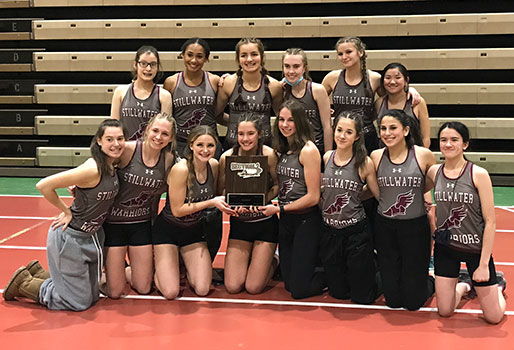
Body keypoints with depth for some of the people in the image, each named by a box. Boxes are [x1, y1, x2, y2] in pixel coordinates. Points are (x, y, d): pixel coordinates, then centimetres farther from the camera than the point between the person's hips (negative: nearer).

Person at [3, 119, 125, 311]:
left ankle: (37, 273, 33)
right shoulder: (92, 169, -27)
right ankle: (24, 283, 18)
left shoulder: (112, 165, -2)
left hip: (90, 236, 9)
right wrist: (66, 211, -15)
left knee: (91, 296, 21)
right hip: (70, 237, -8)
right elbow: (43, 185, -26)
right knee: (79, 302, 3)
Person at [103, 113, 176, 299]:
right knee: (114, 292, 2)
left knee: (144, 288, 9)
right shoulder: (127, 149, -18)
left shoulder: (169, 160, -4)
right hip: (113, 222, -4)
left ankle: (125, 270, 40)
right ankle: (107, 271, 34)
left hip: (142, 225, 4)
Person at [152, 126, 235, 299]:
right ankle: (156, 266, 20)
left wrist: (226, 204, -9)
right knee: (171, 292, -11)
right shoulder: (180, 169, -25)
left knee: (202, 289, -4)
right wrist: (211, 202, -23)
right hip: (168, 230, -5)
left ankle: (185, 264, 25)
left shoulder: (214, 165, -6)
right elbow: (177, 210, -22)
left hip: (194, 230, 5)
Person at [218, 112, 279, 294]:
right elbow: (221, 190, 1)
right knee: (232, 287, -1)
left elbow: (277, 185, -2)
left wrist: (263, 199, -21)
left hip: (265, 222, -2)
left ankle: (271, 261, 30)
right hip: (239, 223, 2)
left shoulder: (269, 155, -14)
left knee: (253, 288, -1)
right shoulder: (227, 157, -9)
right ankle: (250, 259, 30)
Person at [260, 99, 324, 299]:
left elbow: (313, 197, -16)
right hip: (285, 220, 8)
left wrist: (279, 209, -13)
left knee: (299, 290, -2)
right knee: (288, 283, 14)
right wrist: (268, 202, -2)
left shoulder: (308, 150, -15)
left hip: (306, 221, -8)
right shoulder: (283, 150, 9)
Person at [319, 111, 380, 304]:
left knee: (362, 297, 5)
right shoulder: (327, 157, 2)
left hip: (356, 232, -4)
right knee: (338, 292, 14)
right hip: (329, 232, 4)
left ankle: (375, 267, 34)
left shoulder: (364, 163, -9)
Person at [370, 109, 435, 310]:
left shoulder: (423, 155, -8)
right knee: (393, 300, 8)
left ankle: (431, 282, 37)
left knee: (413, 301, 5)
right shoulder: (376, 156, -2)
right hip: (385, 227, 2)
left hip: (415, 226, -2)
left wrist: (415, 193, 0)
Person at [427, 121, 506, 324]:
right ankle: (465, 285, 40)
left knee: (493, 317, 6)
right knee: (444, 312, 9)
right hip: (445, 247, 3)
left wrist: (484, 264, -15)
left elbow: (490, 222, -13)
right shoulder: (434, 172, -4)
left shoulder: (479, 174, -14)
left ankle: (497, 285, 39)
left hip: (476, 247, -3)